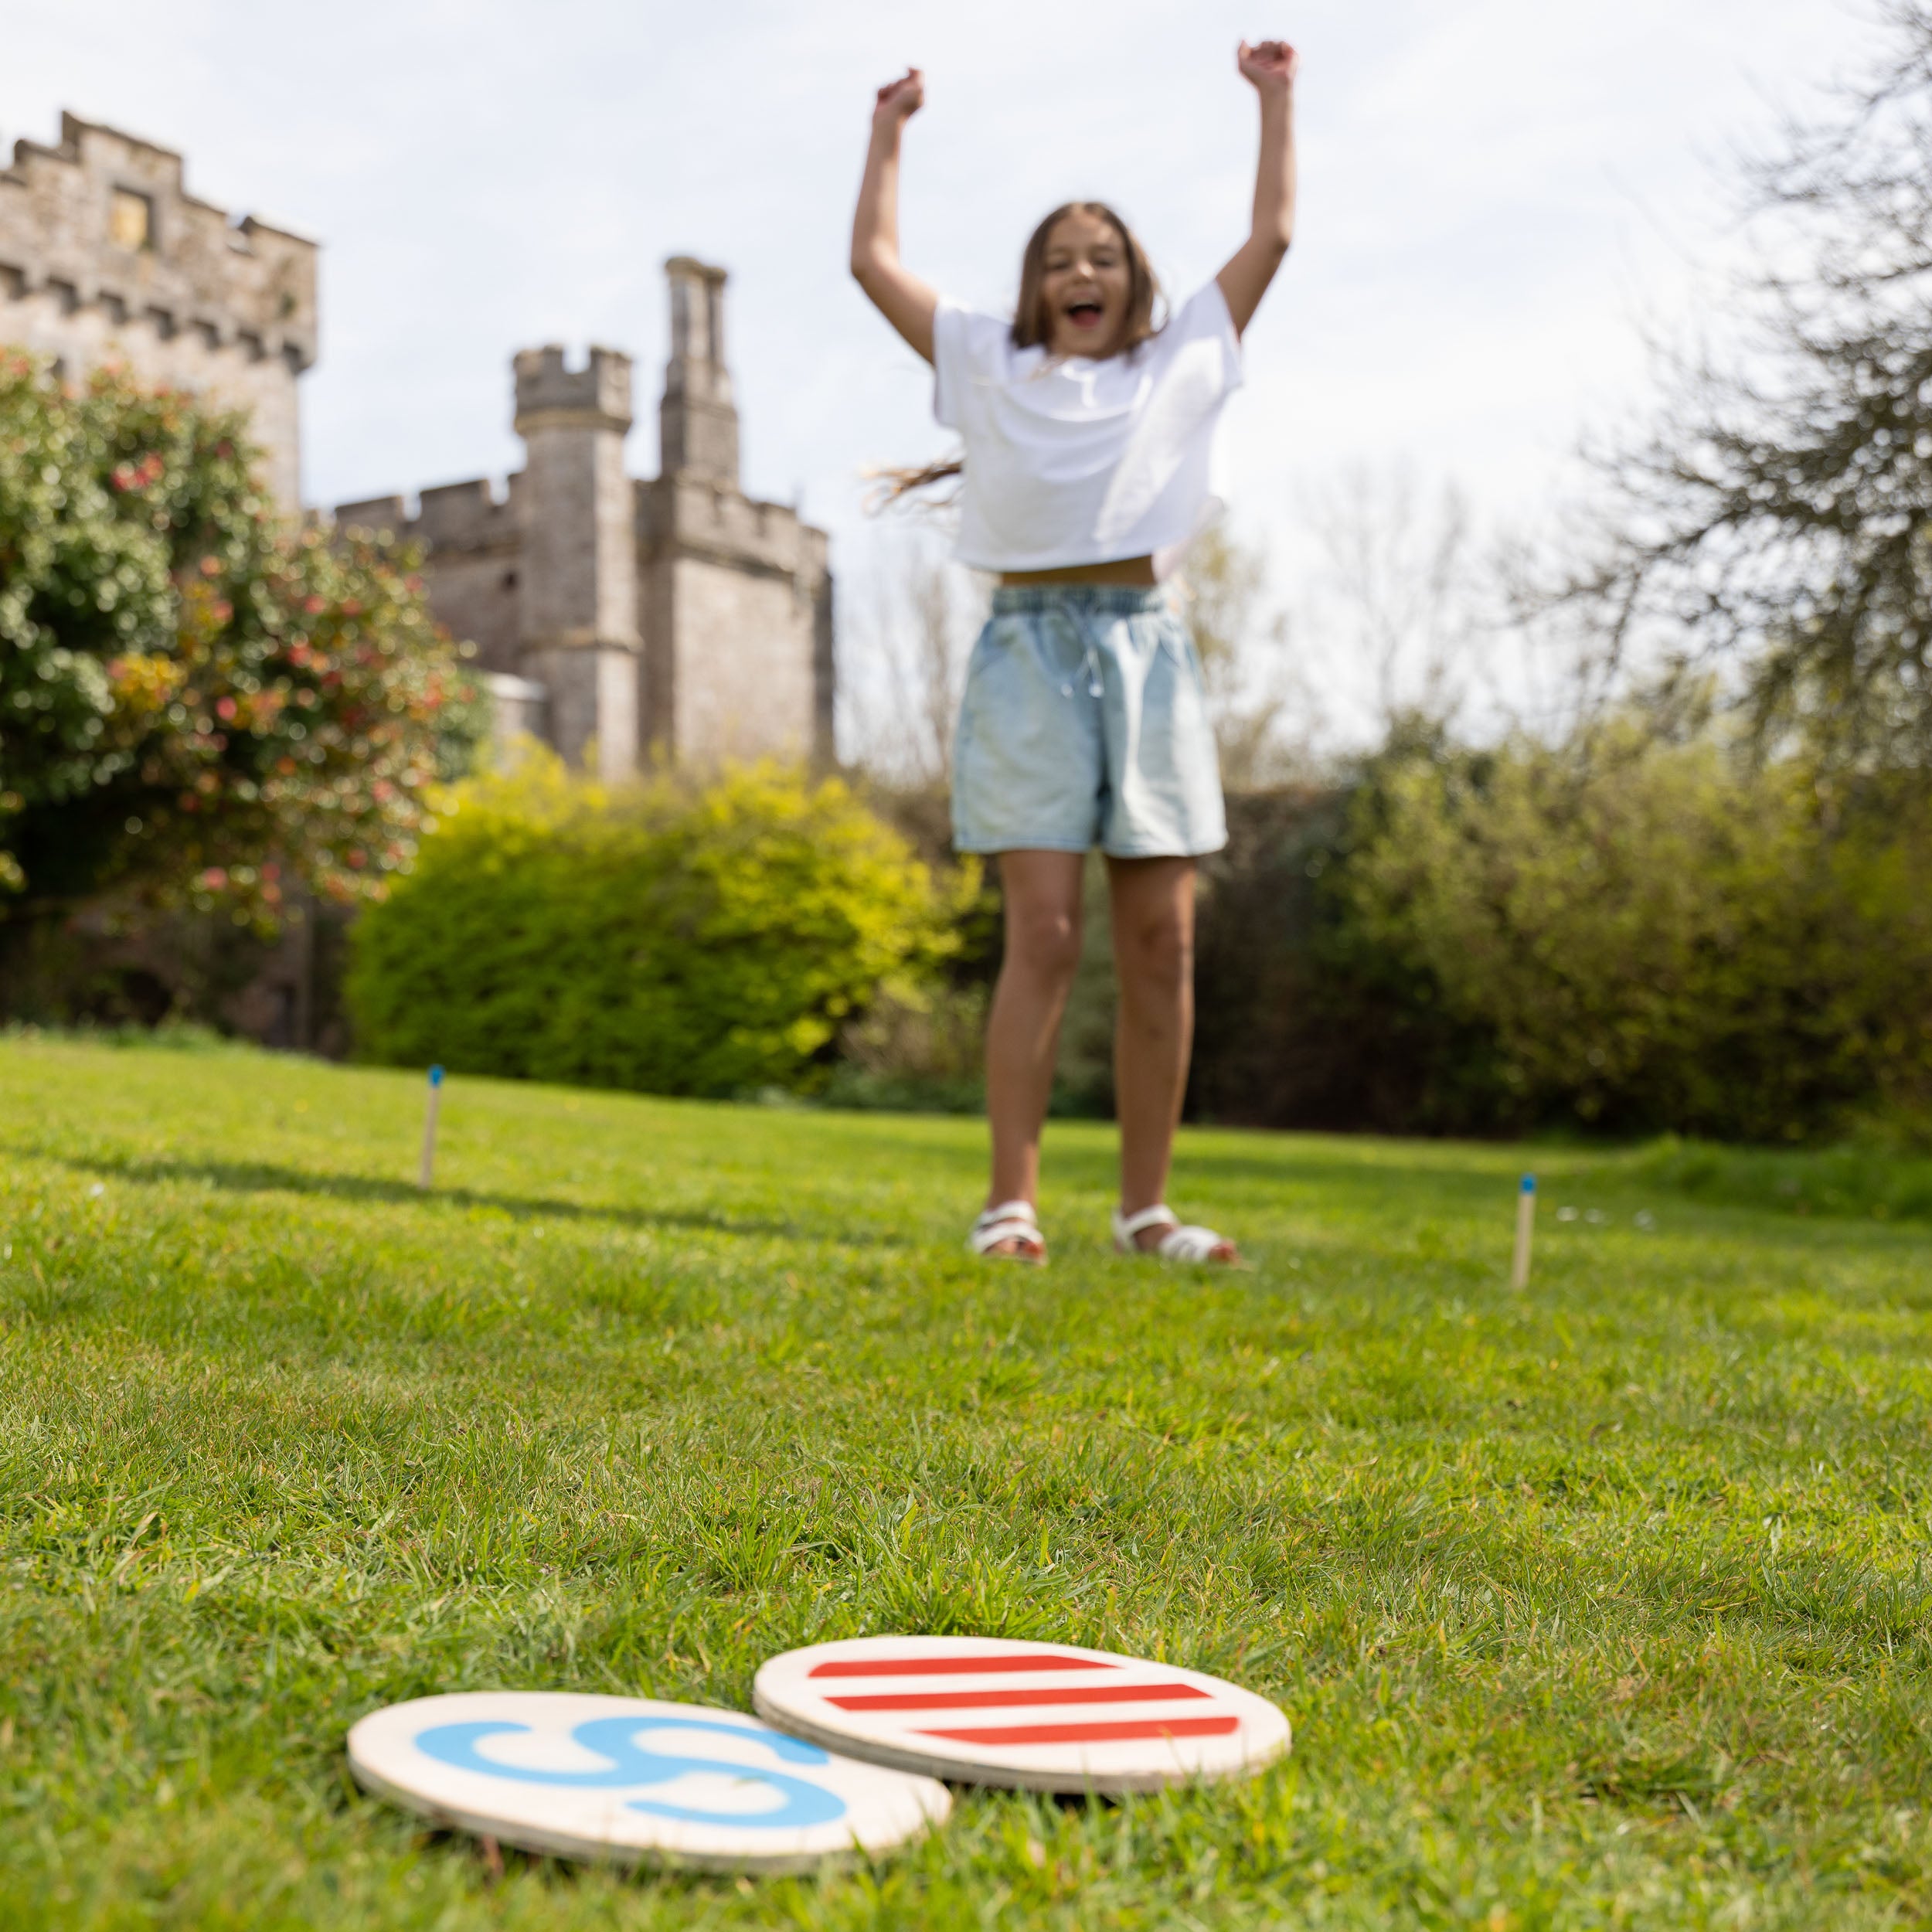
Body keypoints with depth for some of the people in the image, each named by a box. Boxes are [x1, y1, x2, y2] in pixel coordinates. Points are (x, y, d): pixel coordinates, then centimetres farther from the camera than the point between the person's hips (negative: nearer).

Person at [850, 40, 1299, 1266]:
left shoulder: (1185, 361, 19)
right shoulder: (990, 367, 17)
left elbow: (1273, 239, 20)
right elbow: (875, 261, 17)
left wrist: (1276, 103, 23)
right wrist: (891, 132, 21)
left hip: (1147, 644, 2)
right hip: (1032, 643, -2)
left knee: (1163, 940, -2)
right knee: (1044, 932, -10)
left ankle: (1147, 1207, 5)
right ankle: (1012, 1202, -8)